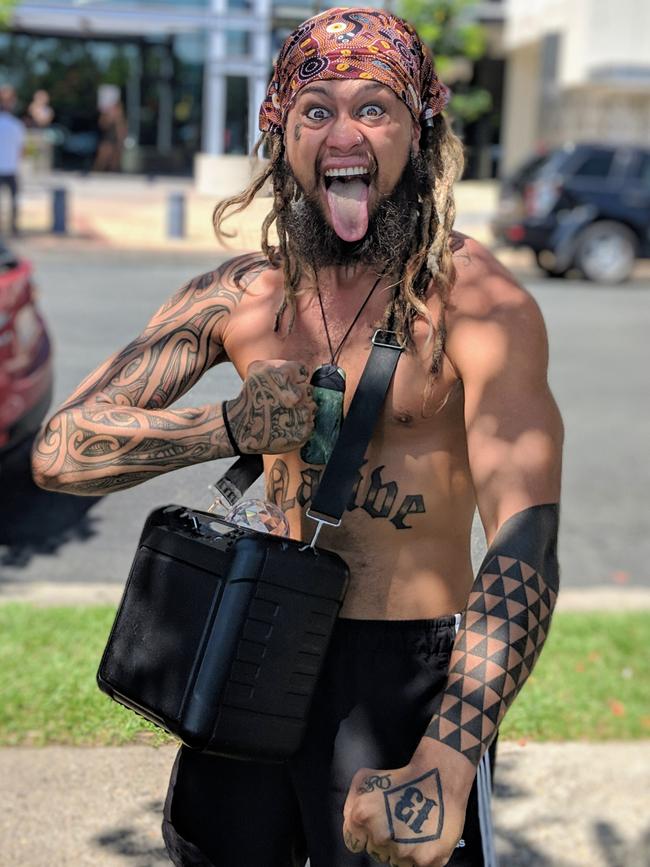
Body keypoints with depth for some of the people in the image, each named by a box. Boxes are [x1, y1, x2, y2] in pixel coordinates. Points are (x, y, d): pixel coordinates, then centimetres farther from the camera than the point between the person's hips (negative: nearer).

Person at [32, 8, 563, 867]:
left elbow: (525, 544, -27)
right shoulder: (242, 295, -1)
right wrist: (235, 426, -19)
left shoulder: (478, 301, -16)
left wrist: (446, 763, -40)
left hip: (409, 675, -4)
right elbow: (60, 449, -2)